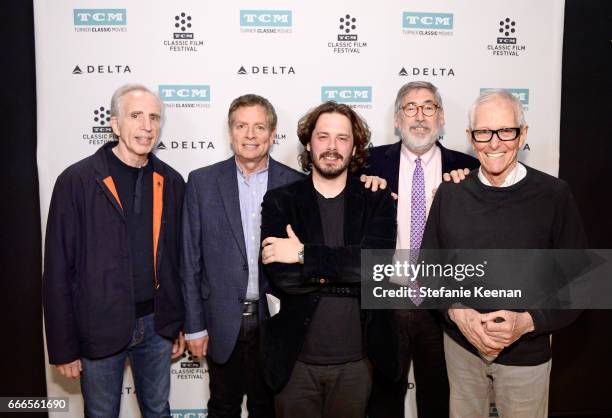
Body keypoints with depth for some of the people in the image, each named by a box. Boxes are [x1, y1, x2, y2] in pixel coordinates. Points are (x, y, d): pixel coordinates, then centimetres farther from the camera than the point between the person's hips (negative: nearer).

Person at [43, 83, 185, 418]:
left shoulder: (171, 181, 2)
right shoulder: (77, 180, -10)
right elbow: (58, 270, -8)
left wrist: (180, 323, 9)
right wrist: (63, 348, -6)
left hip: (156, 323, 3)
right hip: (99, 327, -3)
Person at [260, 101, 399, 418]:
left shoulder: (378, 201, -1)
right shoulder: (280, 201, -2)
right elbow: (281, 275, -14)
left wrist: (305, 254, -20)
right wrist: (348, 273, -14)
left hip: (355, 361, 1)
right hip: (295, 359, 0)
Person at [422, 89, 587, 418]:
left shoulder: (553, 195, -10)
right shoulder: (450, 193, -4)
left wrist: (528, 321, -20)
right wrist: (456, 311, -14)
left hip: (527, 352, -1)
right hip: (459, 345, 2)